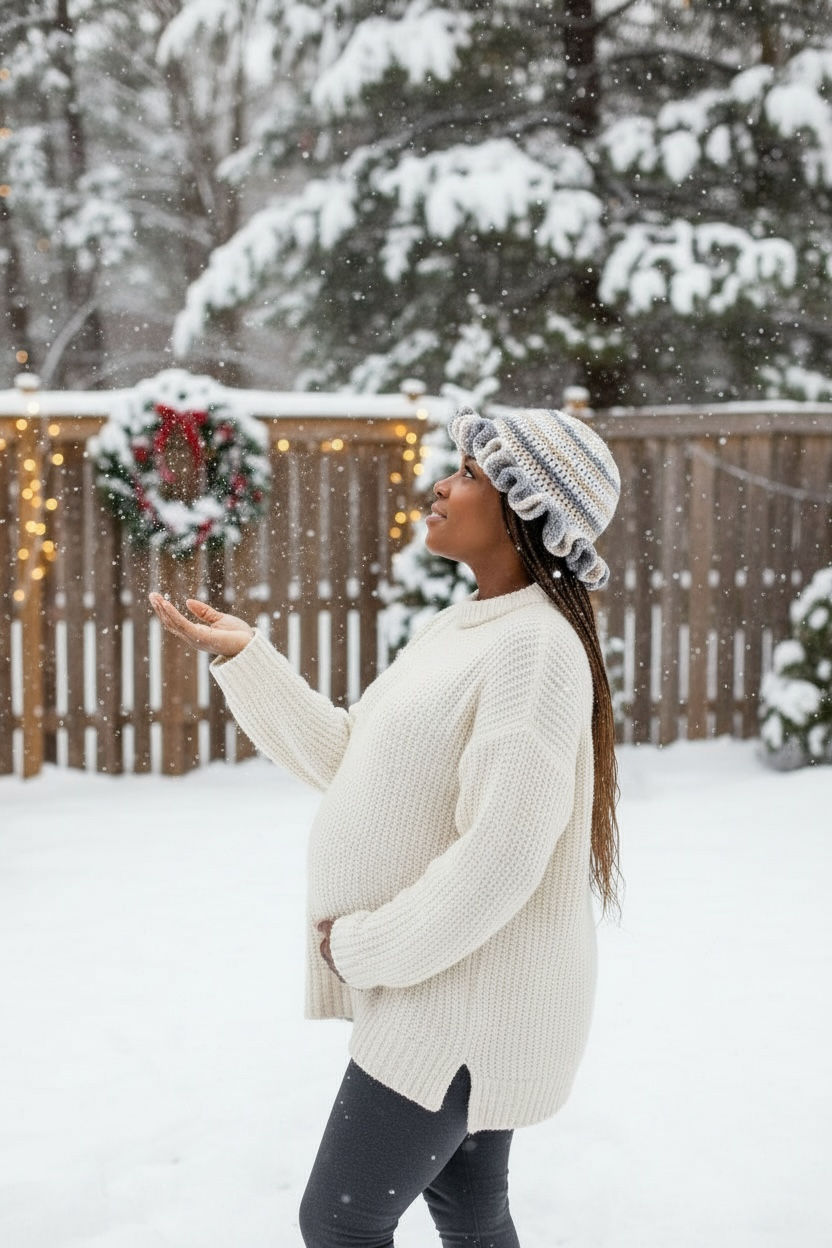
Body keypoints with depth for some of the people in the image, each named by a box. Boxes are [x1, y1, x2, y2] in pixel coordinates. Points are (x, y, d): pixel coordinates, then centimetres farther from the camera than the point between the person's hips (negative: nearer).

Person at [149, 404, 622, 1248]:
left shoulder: (536, 645, -22)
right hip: (442, 991, 9)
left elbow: (496, 860, -26)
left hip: (468, 1004, -9)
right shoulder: (454, 632, 9)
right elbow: (346, 760, 13)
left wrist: (365, 947, -15)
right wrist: (245, 655, 7)